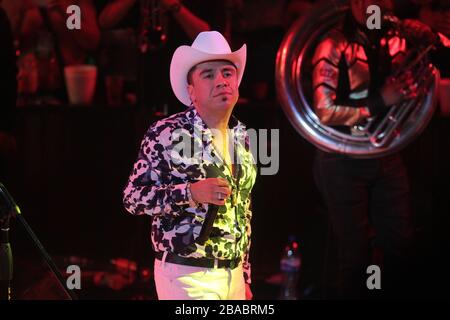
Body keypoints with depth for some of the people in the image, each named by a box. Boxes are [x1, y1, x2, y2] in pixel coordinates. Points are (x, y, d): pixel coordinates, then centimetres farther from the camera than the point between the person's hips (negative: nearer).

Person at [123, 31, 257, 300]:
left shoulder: (244, 139, 10)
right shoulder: (166, 135, -8)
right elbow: (133, 198, -10)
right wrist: (191, 193, -23)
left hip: (232, 276, 6)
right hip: (187, 276, -6)